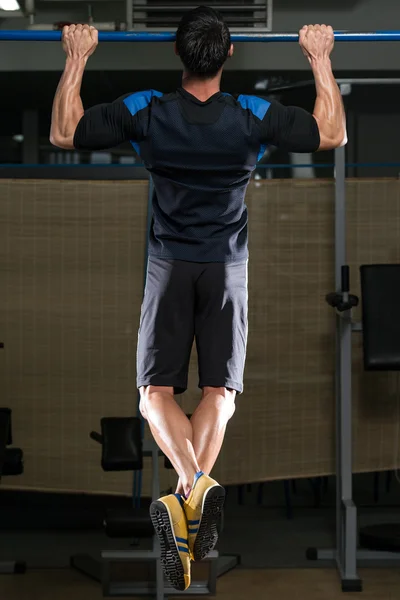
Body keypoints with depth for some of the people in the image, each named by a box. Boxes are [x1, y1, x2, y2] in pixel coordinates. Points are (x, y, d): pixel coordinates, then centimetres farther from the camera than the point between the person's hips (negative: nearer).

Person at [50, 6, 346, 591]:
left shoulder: (145, 111, -11)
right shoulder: (255, 115, -10)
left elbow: (64, 132, -1)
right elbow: (333, 134, 2)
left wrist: (77, 59, 6)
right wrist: (321, 59, 9)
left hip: (169, 268, 0)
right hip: (226, 270, 1)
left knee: (156, 392, 0)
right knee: (219, 392, 4)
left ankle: (192, 485, -27)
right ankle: (197, 493, -16)